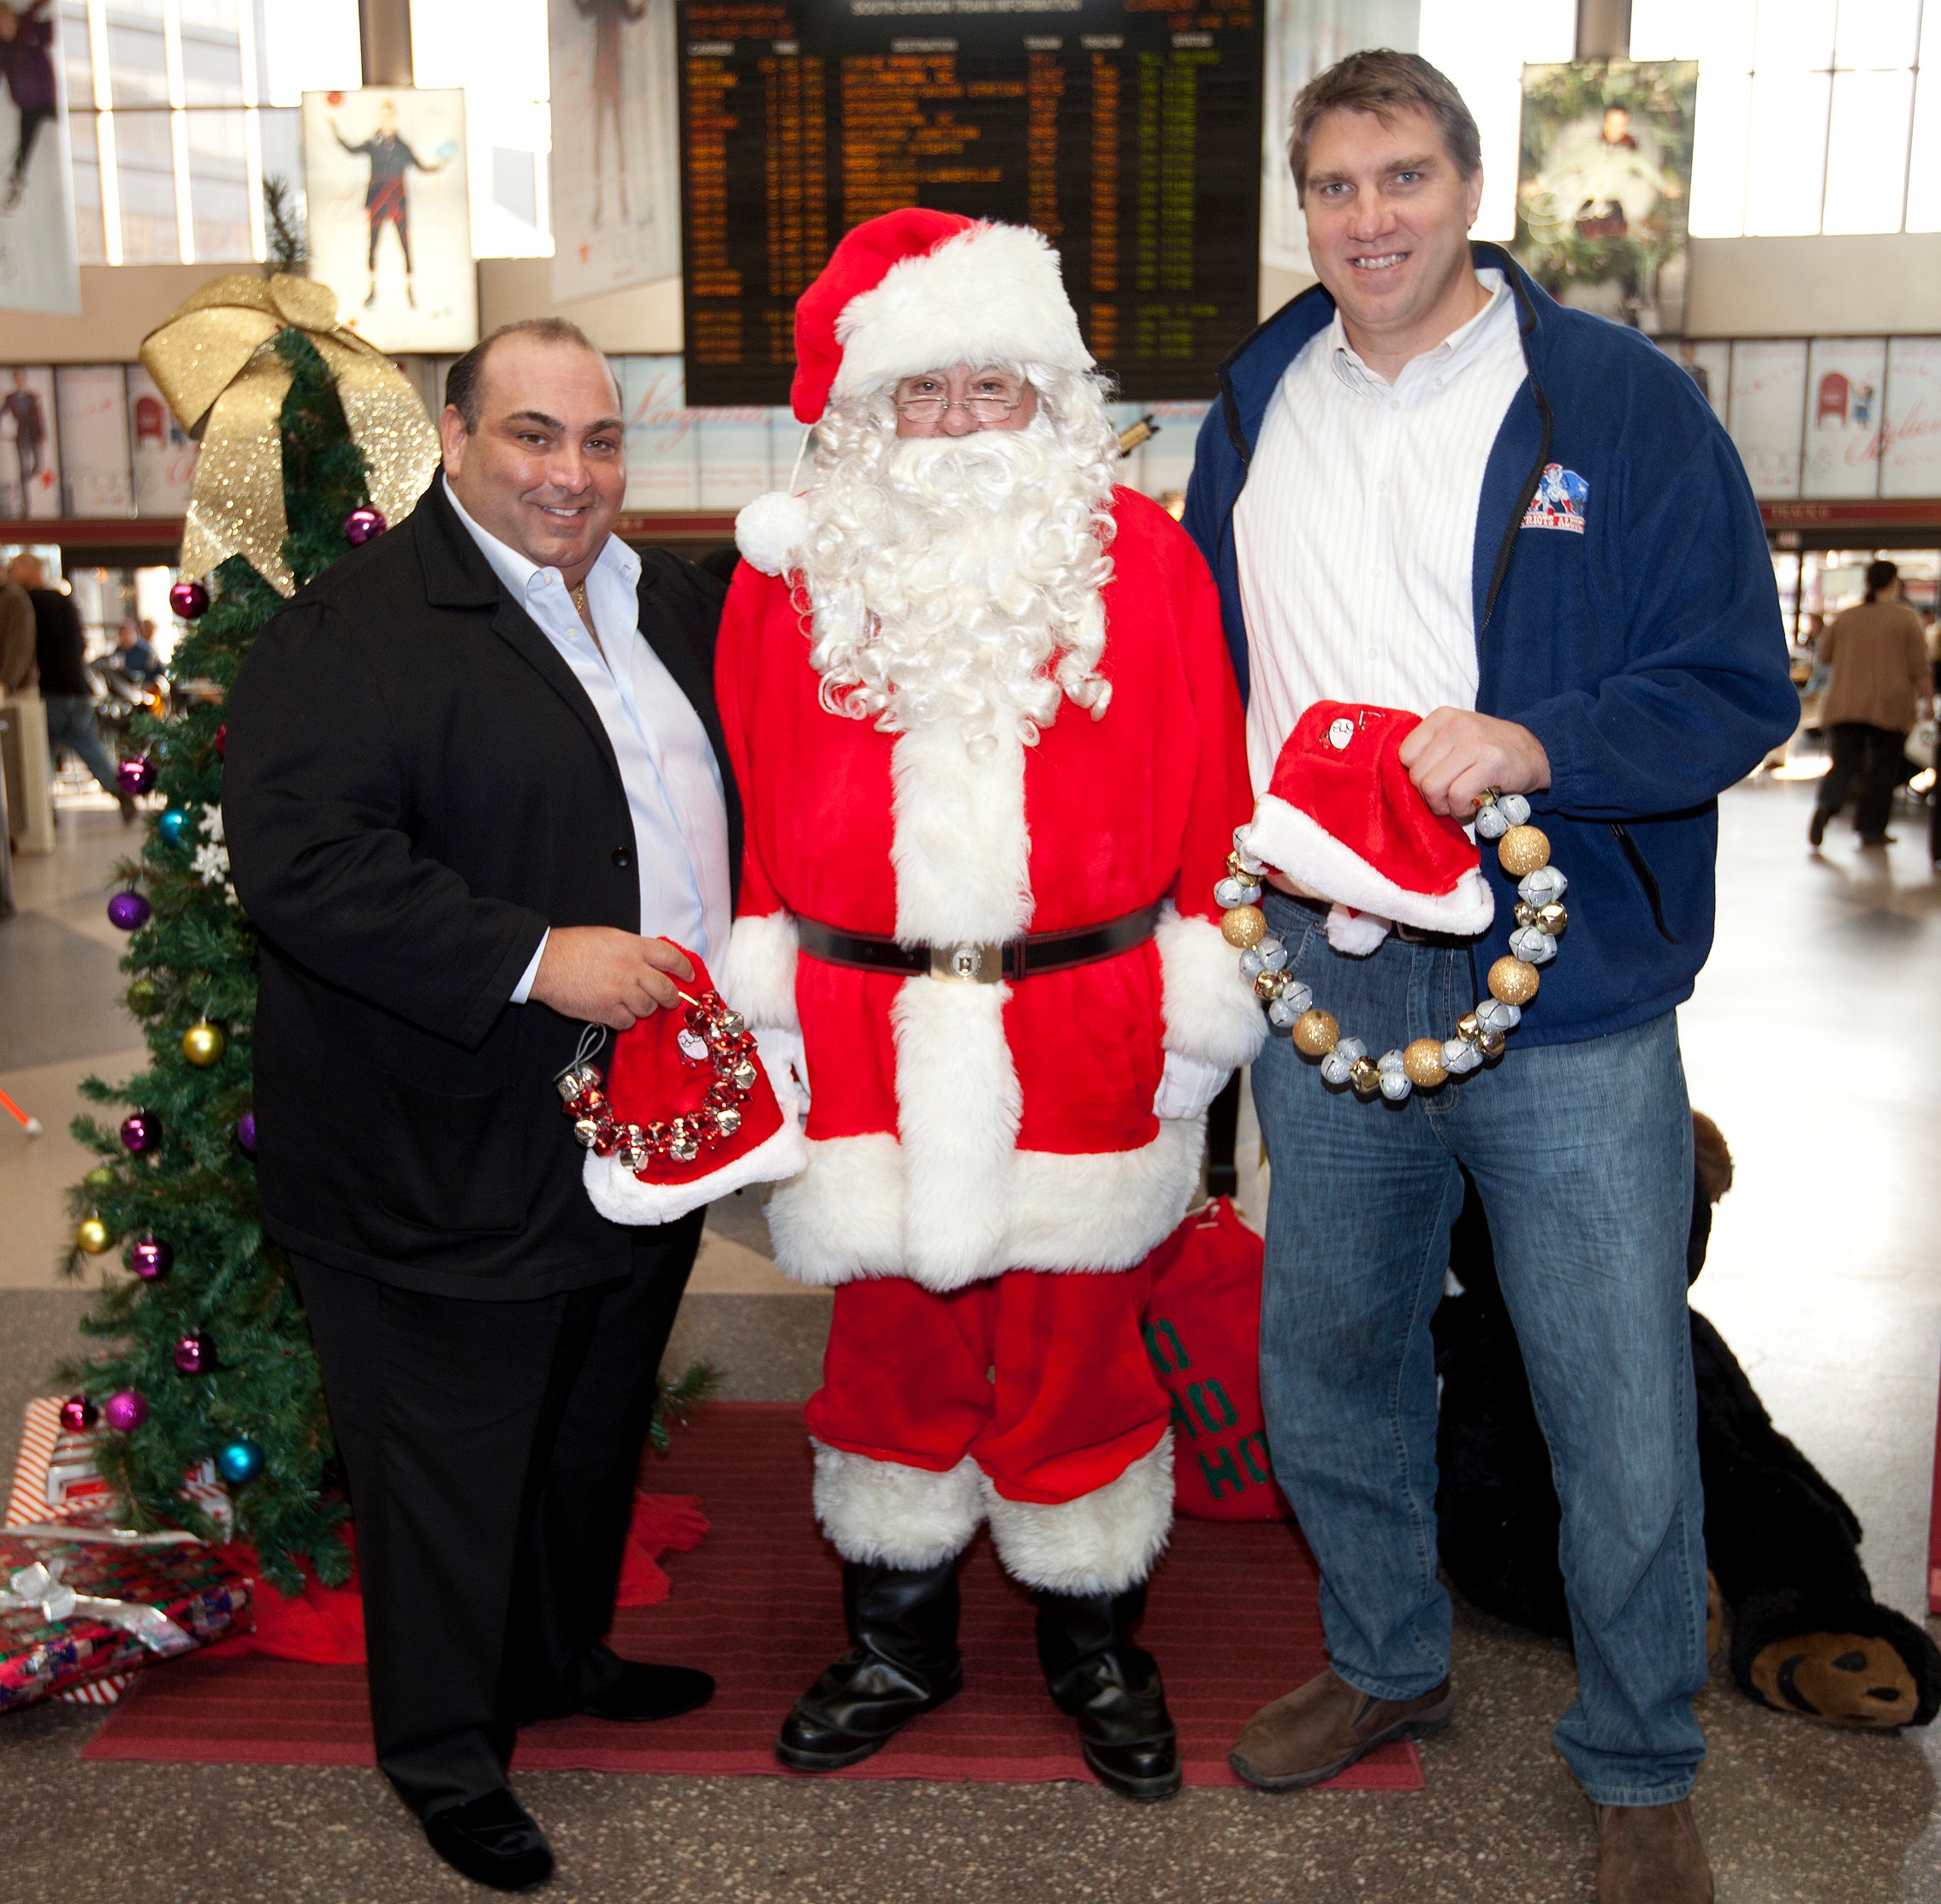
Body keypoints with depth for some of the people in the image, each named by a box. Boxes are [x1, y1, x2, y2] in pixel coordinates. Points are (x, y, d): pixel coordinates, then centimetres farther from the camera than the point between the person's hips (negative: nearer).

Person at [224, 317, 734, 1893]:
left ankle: (563, 1655, 46)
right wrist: (534, 960, -27)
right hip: (452, 1159, -7)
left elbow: (738, 798, 24)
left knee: (600, 1425, 23)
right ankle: (444, 1752, 30)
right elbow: (299, 859, -24)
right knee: (454, 1455, 8)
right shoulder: (356, 627, -15)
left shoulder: (675, 603, 10)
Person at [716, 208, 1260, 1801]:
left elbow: (1204, 797, 0)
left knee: (1076, 1339, 11)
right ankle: (900, 1642, 36)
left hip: (1084, 1032, -1)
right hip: (871, 1040, 1)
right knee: (893, 1331, 14)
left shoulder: (1143, 562, 0)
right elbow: (757, 805, 5)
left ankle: (1097, 1650, 34)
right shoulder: (792, 575, 3)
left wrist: (1201, 1020, 0)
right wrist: (762, 1009, 3)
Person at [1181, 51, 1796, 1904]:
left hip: (1570, 1001, -4)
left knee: (1624, 1421, 5)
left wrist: (1534, 746, -23)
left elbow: (1735, 685, -7)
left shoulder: (1621, 400, -4)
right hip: (1321, 985, 4)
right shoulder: (1257, 409, 9)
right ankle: (1386, 1662, 44)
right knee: (1324, 1370, 18)